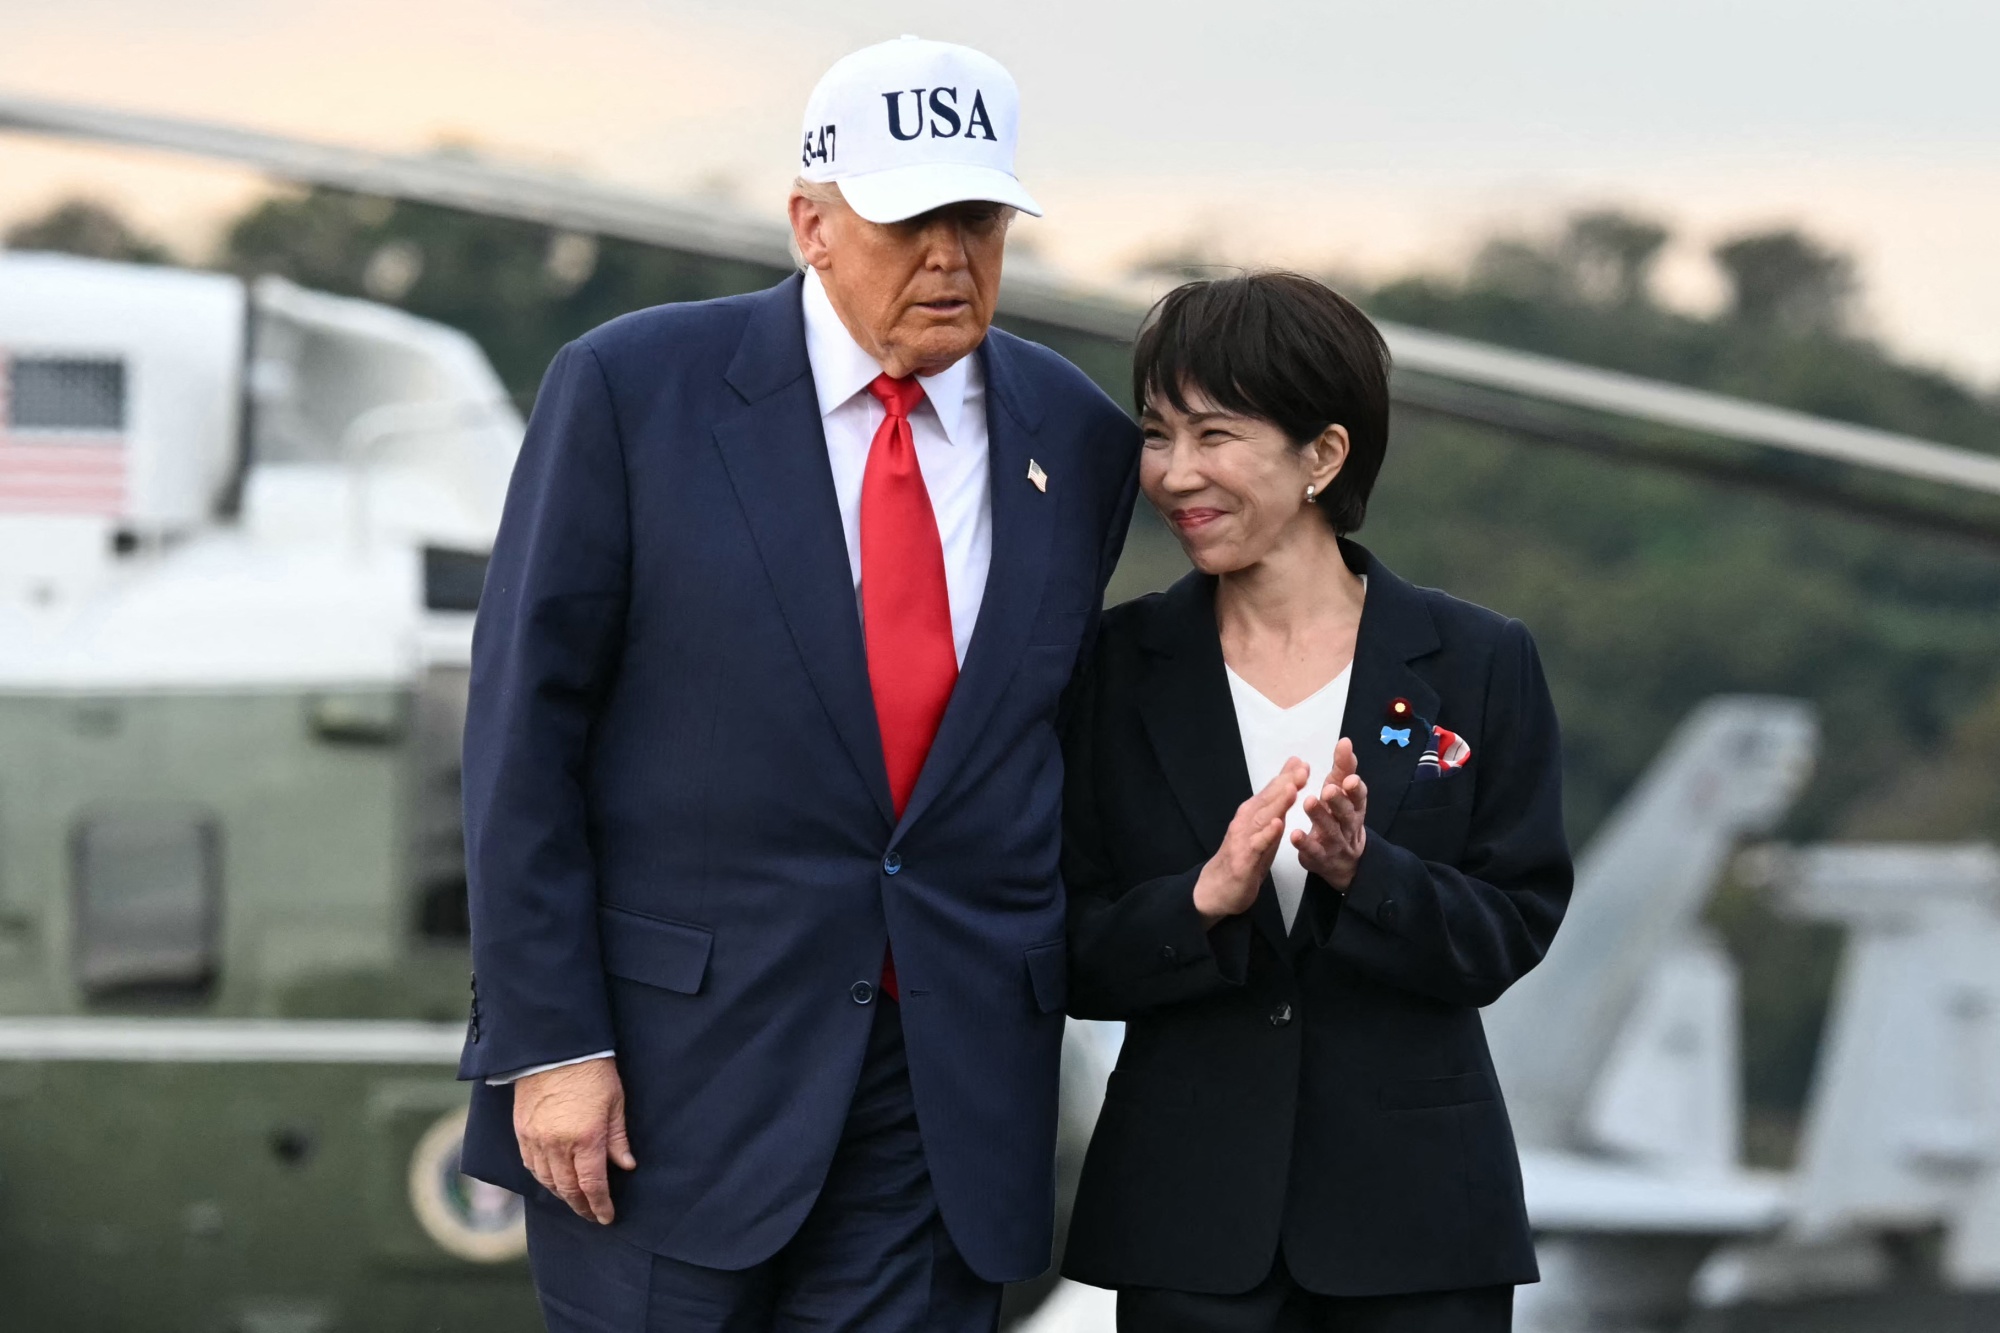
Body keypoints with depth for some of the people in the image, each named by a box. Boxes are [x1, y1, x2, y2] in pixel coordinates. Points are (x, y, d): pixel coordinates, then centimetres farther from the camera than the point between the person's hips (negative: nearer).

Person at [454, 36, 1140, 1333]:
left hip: (947, 1098, 3)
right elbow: (524, 728, -5)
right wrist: (548, 1038, -10)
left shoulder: (1079, 440, 7)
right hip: (670, 1074, -3)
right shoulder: (632, 388, -4)